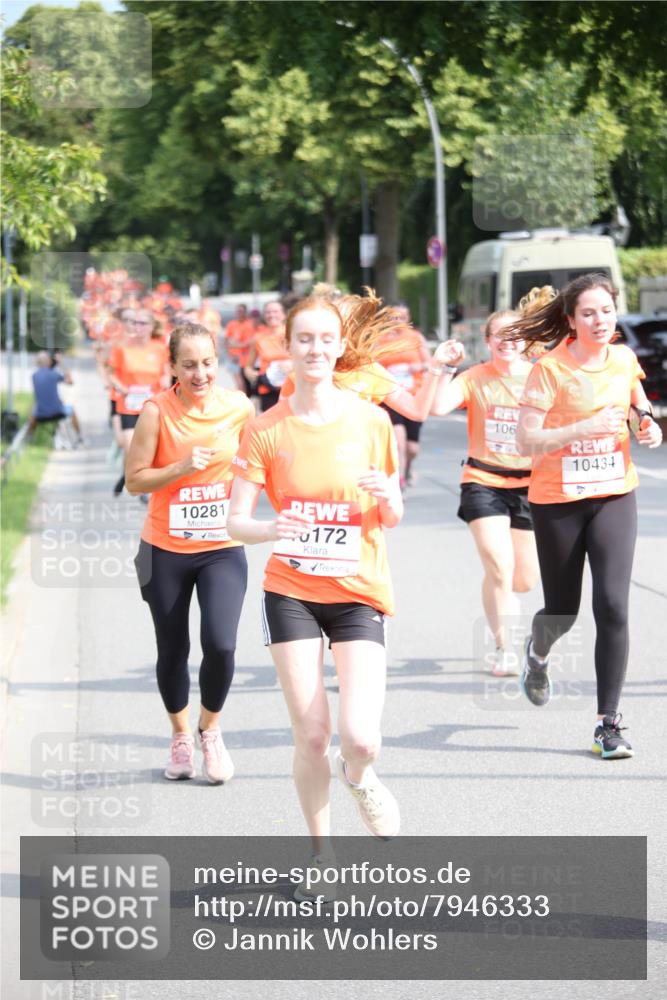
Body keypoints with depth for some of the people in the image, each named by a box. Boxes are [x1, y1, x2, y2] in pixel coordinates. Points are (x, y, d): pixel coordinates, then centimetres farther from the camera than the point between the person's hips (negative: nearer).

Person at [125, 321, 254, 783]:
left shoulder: (239, 406, -3)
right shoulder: (157, 410, -11)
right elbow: (135, 479, -11)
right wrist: (181, 468, -23)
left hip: (223, 549, 1)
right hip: (165, 551, -1)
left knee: (220, 645, -14)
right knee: (172, 651, 9)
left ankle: (210, 728, 14)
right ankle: (180, 736, 33)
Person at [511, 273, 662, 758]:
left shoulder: (624, 360, 1)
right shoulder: (550, 369, -13)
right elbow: (526, 441, -17)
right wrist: (586, 427, -26)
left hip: (614, 497, 2)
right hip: (558, 502, -2)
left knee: (612, 605, -12)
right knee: (563, 610, 11)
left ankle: (608, 723, -6)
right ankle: (537, 653, 50)